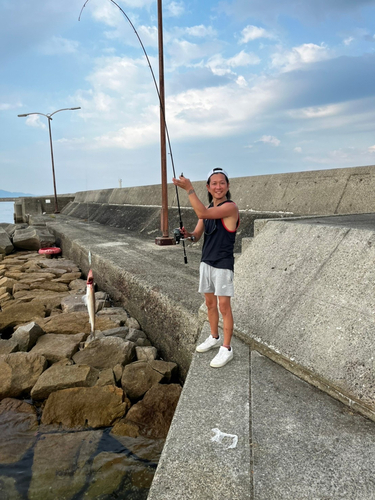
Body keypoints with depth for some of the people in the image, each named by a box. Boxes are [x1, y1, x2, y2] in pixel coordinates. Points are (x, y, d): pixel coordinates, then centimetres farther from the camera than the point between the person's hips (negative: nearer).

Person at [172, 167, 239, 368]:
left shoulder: (230, 207, -14)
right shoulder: (207, 209, 9)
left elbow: (202, 213, -29)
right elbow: (197, 235, 7)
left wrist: (189, 189, -27)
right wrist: (188, 235, -15)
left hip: (223, 265, -7)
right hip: (206, 262, 7)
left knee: (224, 306, -2)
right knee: (210, 303, 17)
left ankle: (226, 349, 9)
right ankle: (214, 338, 35)